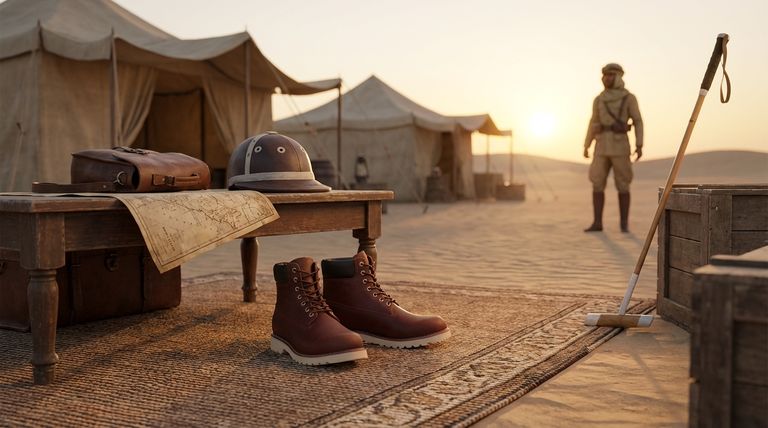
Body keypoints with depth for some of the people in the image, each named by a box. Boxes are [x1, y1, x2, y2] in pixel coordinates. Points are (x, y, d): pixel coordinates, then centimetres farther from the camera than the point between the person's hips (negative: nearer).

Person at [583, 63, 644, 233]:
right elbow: (593, 124, 18)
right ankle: (597, 223, 2)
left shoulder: (629, 98, 1)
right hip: (602, 146, 4)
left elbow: (638, 122, 0)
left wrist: (639, 146, -9)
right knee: (597, 184, -3)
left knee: (622, 186, -3)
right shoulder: (599, 99, 13)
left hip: (620, 145, -4)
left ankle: (624, 224, 7)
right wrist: (586, 147, 13)